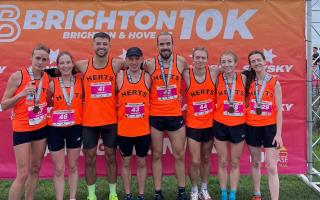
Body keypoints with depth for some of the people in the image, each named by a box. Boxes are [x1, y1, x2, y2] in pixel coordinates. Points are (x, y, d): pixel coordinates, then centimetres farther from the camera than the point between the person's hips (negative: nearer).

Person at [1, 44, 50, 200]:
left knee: (35, 169, 13)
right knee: (23, 174, -6)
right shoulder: (18, 76, -13)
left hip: (41, 128, 5)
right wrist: (21, 94, -23)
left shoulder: (47, 78, 2)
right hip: (22, 129, -5)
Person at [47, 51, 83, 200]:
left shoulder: (80, 81, -2)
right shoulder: (53, 84, -5)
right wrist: (53, 109, -7)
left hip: (75, 128, 2)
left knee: (73, 166, 14)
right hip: (55, 129, -1)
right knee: (58, 169, 6)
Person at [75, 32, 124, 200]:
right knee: (90, 158, 7)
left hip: (111, 120, 0)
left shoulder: (116, 64, -4)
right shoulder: (83, 65, -2)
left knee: (111, 156, 11)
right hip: (89, 120, 1)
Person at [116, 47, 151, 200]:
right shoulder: (120, 76, -4)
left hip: (143, 129, 1)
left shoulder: (147, 77, -1)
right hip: (124, 129, 0)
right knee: (126, 162, 12)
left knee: (141, 163, 12)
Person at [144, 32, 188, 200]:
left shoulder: (181, 62, -1)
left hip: (176, 115, 1)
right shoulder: (149, 64, -6)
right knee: (156, 155, 8)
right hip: (155, 116, -1)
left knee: (179, 155, 8)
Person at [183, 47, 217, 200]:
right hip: (193, 125, -2)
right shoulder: (187, 75, -11)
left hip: (210, 124, 2)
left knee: (206, 159, 16)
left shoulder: (213, 74, -6)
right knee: (195, 161, 0)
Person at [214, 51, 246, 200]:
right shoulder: (216, 79, -2)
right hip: (220, 125, 0)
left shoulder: (243, 79, 0)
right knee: (222, 162, 9)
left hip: (238, 125, 1)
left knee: (235, 162, 11)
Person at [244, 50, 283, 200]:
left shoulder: (274, 83, -4)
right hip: (252, 127, 3)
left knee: (272, 167, -6)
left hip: (269, 127, -3)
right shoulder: (248, 82, 4)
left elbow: (279, 110, -5)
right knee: (255, 163, 15)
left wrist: (278, 133, -9)